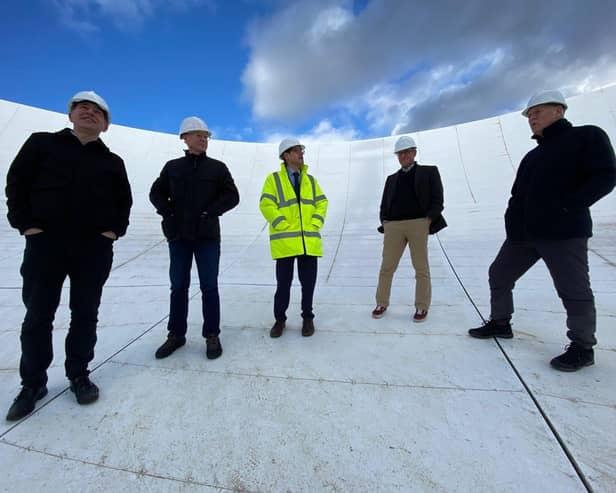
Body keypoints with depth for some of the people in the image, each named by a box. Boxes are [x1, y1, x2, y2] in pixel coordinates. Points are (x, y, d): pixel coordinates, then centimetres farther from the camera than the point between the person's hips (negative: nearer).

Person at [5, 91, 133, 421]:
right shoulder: (42, 143, 10)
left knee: (85, 315, 9)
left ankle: (79, 376, 25)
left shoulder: (112, 161, 13)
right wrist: (25, 224, -5)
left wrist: (115, 230, 1)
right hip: (44, 244, -1)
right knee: (38, 316, 7)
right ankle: (33, 384, 25)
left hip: (94, 249, 1)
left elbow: (124, 200, 15)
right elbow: (16, 182, 6)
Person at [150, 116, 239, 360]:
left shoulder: (217, 167, 4)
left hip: (207, 235, -2)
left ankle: (212, 335, 13)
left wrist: (210, 211, -12)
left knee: (209, 286, 2)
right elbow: (156, 193, 14)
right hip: (178, 236, 2)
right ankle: (176, 334, 23)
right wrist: (168, 212, -3)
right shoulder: (173, 167, 10)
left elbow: (232, 196, -1)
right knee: (178, 286, 9)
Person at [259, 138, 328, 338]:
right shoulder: (274, 179, 4)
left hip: (309, 241, 3)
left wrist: (315, 225, -4)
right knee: (283, 282, 6)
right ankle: (280, 319, 24)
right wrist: (283, 226, -12)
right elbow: (266, 205, -5)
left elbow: (321, 203, 11)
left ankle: (307, 317, 26)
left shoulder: (310, 180, 17)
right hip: (285, 241, -3)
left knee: (308, 282, 9)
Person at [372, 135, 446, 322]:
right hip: (393, 226, 3)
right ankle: (382, 303, 15)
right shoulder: (392, 178, 22)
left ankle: (422, 307, 14)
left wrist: (427, 221, -9)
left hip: (418, 224, -2)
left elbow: (437, 200, 3)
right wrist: (384, 224, 3)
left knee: (421, 268, 1)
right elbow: (384, 204, 19)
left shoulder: (429, 172, 13)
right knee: (386, 267, 2)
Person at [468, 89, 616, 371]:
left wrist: (565, 208, -18)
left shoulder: (587, 136, 3)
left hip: (564, 233, -7)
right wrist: (512, 223, 4)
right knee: (498, 275, 10)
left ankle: (582, 347, 16)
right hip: (523, 233, 8)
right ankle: (500, 323, 26)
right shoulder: (532, 156, 23)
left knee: (574, 291, -2)